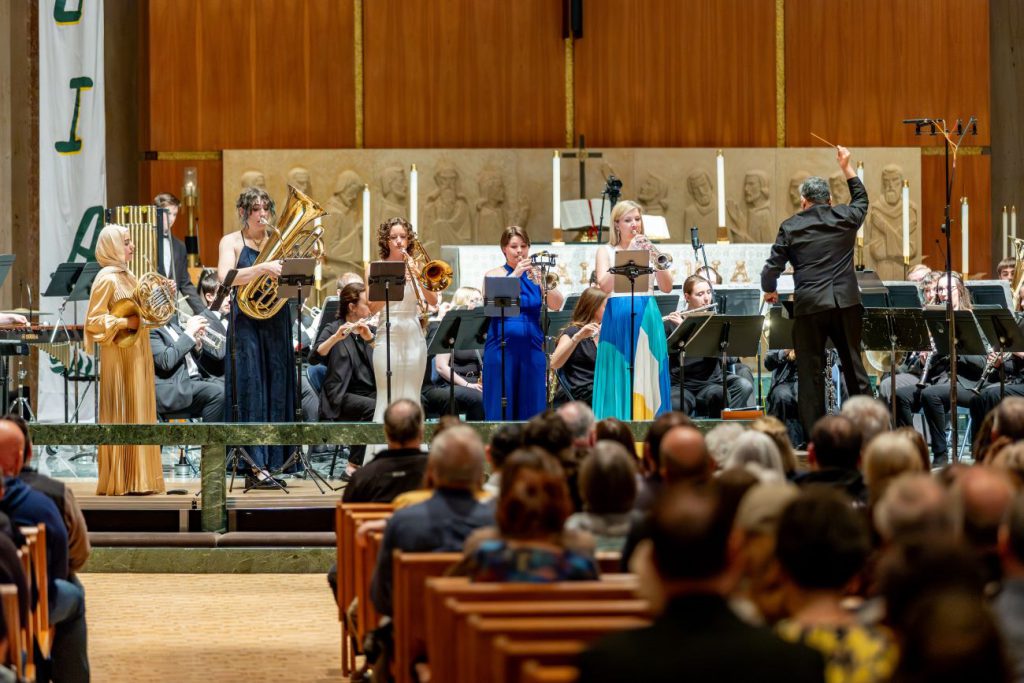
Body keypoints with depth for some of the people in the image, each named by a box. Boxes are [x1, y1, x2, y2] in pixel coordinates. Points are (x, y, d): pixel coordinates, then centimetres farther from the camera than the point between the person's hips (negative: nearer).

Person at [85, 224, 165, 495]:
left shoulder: (127, 275, 14)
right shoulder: (106, 278, -12)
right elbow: (94, 320, -16)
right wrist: (125, 323, -20)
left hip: (137, 353, 9)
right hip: (119, 355, -9)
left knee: (138, 413, 9)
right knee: (121, 415, -6)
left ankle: (137, 478, 14)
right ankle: (118, 480, -3)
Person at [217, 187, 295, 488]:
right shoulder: (232, 242, 2)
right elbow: (226, 276, -16)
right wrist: (262, 268, -26)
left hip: (277, 322, 5)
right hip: (246, 322, -5)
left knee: (276, 391, 3)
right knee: (251, 389, -10)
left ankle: (270, 463, 7)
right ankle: (255, 465, -12)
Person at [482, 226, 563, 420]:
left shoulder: (536, 274, 10)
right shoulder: (494, 275, 6)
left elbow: (556, 304, -3)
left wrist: (542, 282, -21)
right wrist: (515, 274, -22)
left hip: (532, 348, 2)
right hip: (501, 347, -2)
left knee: (532, 407, 0)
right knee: (501, 409, -4)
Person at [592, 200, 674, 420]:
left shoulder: (649, 249, 13)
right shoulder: (606, 251, 7)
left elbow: (666, 287, 1)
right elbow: (604, 285, -10)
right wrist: (627, 255, -15)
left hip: (648, 319, 2)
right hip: (617, 319, -2)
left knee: (648, 381, -2)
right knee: (619, 381, -7)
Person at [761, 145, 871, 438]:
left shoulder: (790, 227, -1)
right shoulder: (845, 218, 5)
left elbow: (772, 267, 0)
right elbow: (861, 198, 27)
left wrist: (769, 291, 19)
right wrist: (847, 167, 35)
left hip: (809, 305, -3)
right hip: (846, 303, 3)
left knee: (811, 372, 2)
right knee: (854, 366, 12)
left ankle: (814, 435, 2)